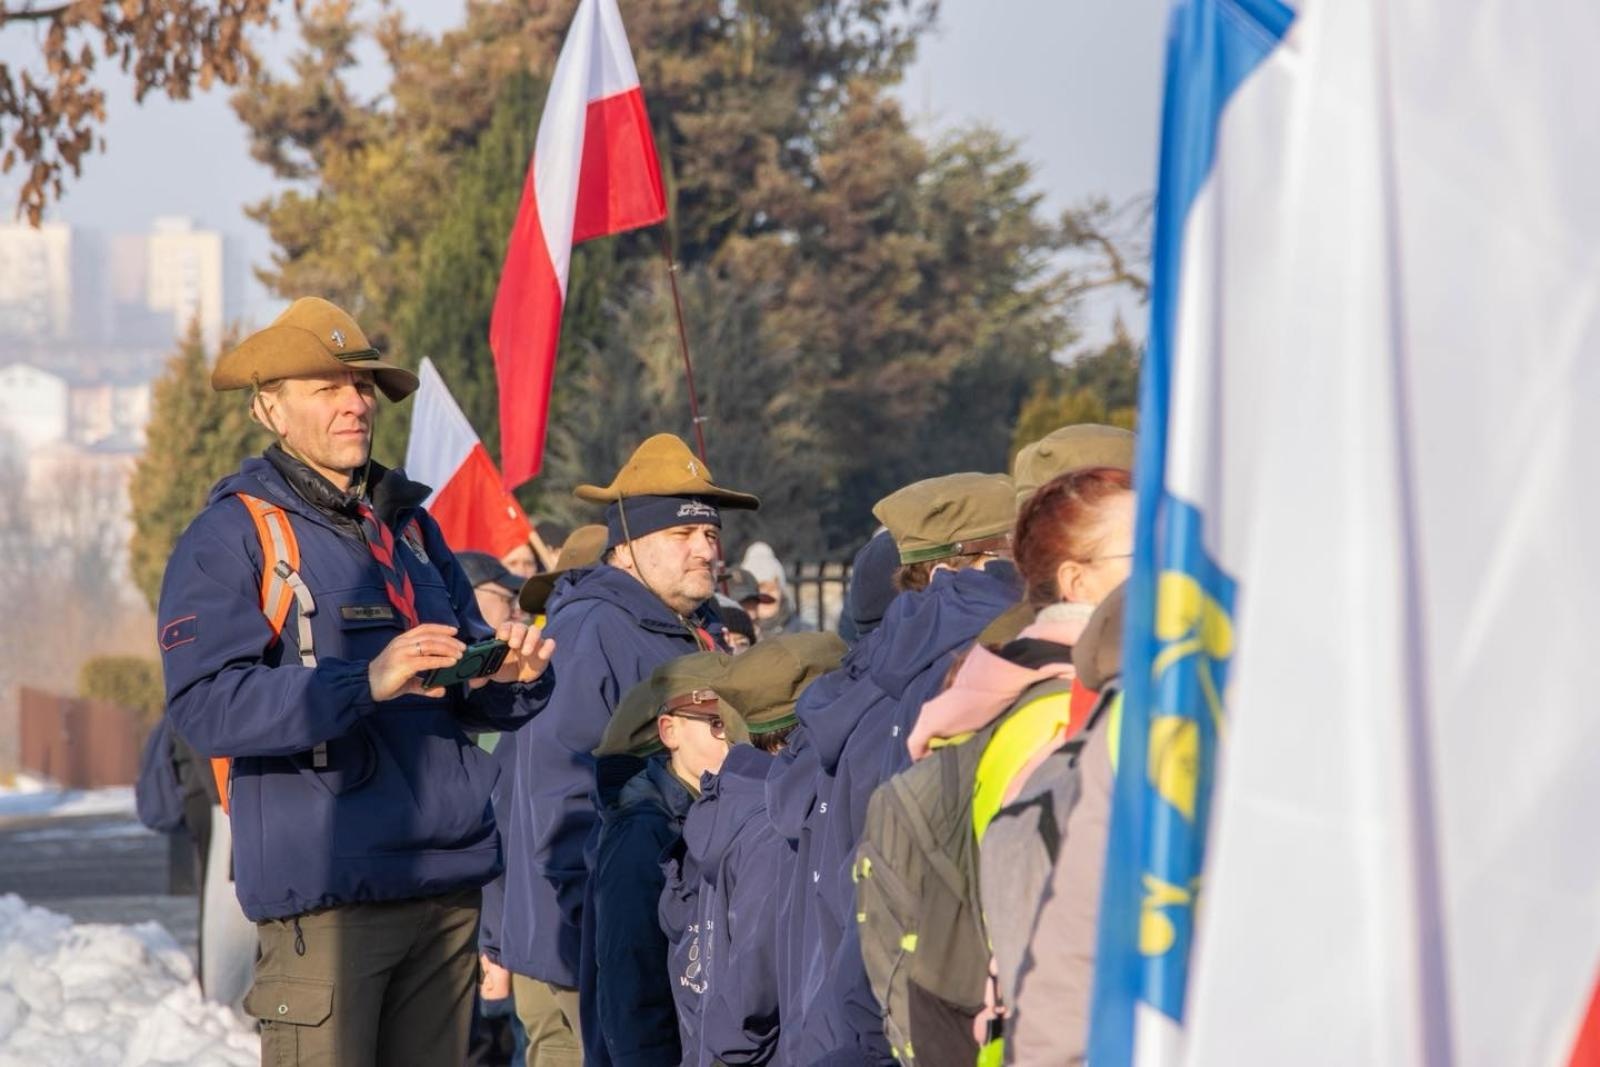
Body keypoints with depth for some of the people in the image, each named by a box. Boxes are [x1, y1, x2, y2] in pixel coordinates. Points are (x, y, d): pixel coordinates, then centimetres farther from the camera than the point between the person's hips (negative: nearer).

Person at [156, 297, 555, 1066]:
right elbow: (206, 705, -15)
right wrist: (366, 683, -25)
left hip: (447, 884, 7)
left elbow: (468, 695, 22)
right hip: (325, 896, -7)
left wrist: (508, 677, -3)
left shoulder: (408, 526, 19)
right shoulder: (231, 535, -2)